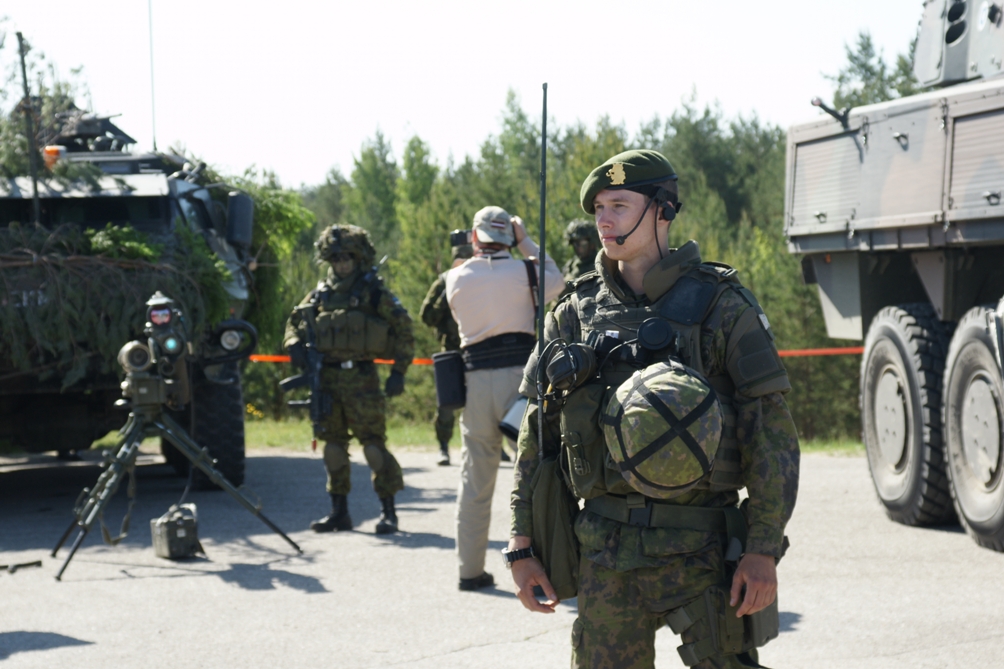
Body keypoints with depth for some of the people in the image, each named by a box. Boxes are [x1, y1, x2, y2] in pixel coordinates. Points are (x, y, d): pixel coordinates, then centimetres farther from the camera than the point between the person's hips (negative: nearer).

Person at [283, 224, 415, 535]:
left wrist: (398, 372, -8)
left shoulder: (373, 292, -1)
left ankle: (388, 510, 0)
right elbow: (295, 321, 22)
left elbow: (403, 328, -2)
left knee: (373, 444, -7)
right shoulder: (320, 294, 13)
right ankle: (339, 511, 16)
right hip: (327, 378, 5)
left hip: (361, 378, -5)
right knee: (333, 445, 8)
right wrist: (295, 344, -1)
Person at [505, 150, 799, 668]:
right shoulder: (575, 315, 9)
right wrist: (522, 546, 8)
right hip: (606, 554, 3)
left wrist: (763, 552, -12)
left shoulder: (722, 307, -2)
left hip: (703, 550, -3)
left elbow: (772, 435, -5)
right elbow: (535, 435, 13)